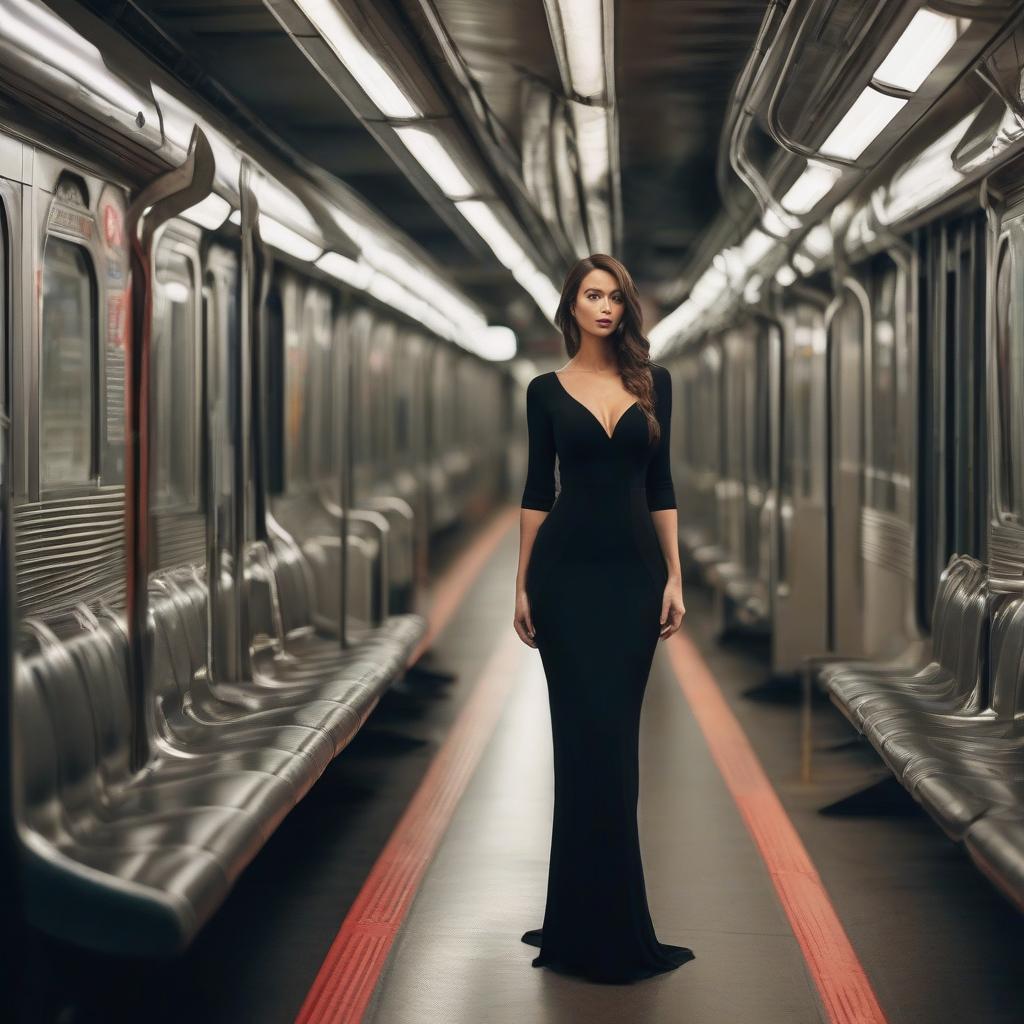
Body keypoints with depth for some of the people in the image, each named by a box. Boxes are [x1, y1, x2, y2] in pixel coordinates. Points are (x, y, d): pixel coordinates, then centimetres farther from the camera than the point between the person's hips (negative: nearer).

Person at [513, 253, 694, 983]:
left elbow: (660, 485, 7)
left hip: (635, 568, 3)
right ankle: (601, 924, 1)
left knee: (618, 733, 6)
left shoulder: (654, 383, 7)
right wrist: (522, 583, 0)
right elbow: (537, 490, 3)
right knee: (588, 735, -5)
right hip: (569, 569, -2)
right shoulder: (547, 390, 2)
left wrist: (674, 575, 1)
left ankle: (586, 913, 19)